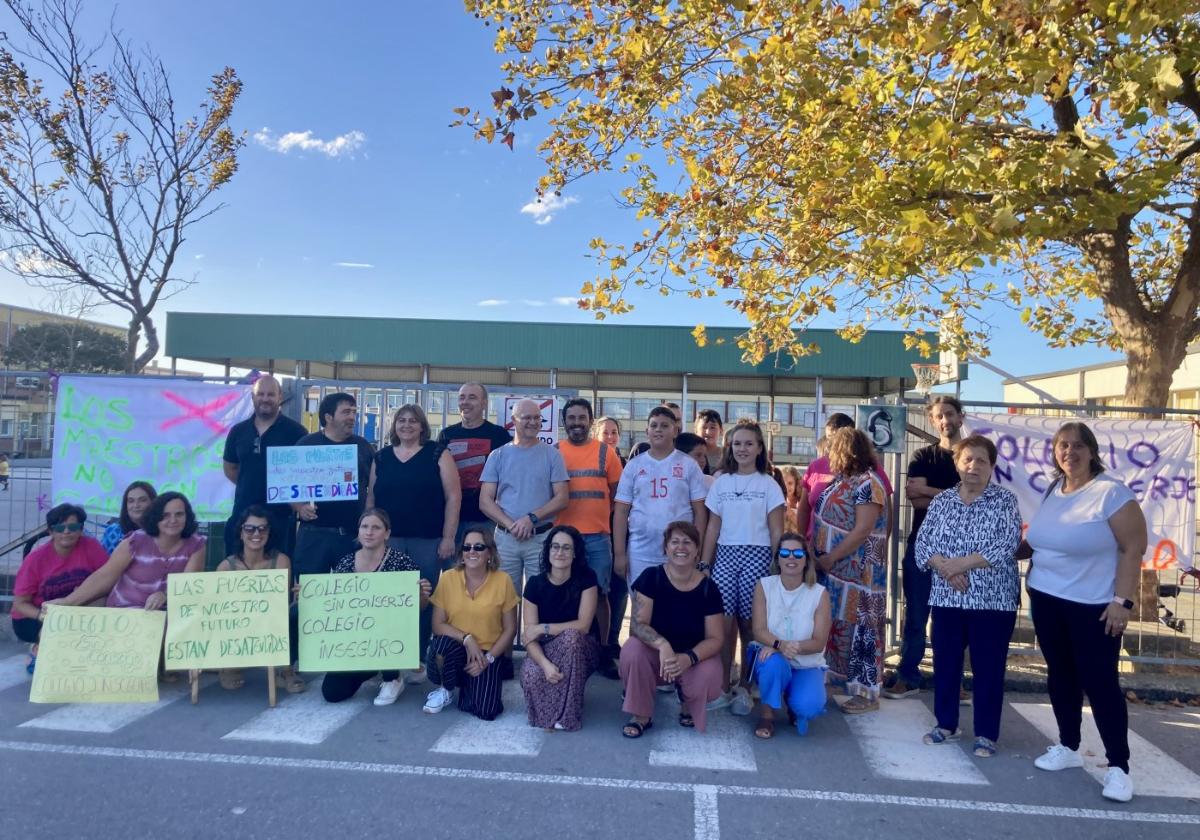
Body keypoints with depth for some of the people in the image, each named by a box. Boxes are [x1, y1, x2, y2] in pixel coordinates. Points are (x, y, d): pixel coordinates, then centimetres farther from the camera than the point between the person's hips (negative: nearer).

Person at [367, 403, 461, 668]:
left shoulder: (438, 454, 0)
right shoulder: (381, 457, 11)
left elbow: (453, 497, -3)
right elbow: (371, 498, 14)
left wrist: (448, 537, -8)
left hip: (427, 541, -2)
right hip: (387, 539, 3)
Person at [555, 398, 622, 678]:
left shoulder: (606, 452, 4)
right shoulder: (554, 452, 4)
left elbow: (617, 493, 8)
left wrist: (599, 516, 4)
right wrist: (548, 520, 1)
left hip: (598, 536, 0)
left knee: (599, 593, 5)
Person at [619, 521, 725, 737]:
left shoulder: (707, 587, -12)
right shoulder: (651, 577, -14)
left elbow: (715, 638, -11)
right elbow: (637, 624, -19)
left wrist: (688, 658, -31)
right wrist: (663, 645, -40)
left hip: (694, 656, 0)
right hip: (656, 654, 0)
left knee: (709, 678, -31)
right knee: (632, 650, -32)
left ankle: (688, 704, 9)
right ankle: (642, 715, -6)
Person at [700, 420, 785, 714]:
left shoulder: (768, 484, 2)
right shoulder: (721, 482, 8)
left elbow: (776, 531, 2)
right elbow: (713, 527, 9)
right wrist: (704, 563, 6)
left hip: (756, 556, -2)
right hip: (725, 555, 2)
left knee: (750, 623, 1)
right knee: (724, 622, -2)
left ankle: (743, 687, 15)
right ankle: (723, 687, 10)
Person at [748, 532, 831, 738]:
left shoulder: (819, 593, -7)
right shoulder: (764, 586, -7)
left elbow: (819, 643, -10)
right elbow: (759, 631, -13)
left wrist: (795, 647, -29)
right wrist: (780, 645, -34)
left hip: (807, 665, 1)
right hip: (772, 660, 0)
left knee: (808, 707, -28)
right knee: (774, 662, -36)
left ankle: (797, 707, 13)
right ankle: (767, 713, -6)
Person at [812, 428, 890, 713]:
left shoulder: (867, 483, -15)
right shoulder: (841, 480, 13)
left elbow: (862, 530, -21)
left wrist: (830, 558, -17)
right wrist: (819, 555, 6)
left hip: (857, 572, -8)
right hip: (834, 570, 9)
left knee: (859, 628, -1)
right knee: (835, 627, 14)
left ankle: (866, 693, 8)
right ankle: (838, 679, 26)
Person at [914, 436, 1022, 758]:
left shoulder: (1005, 500, -2)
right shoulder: (941, 501, 6)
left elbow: (1007, 546, -14)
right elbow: (922, 543, 1)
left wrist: (959, 564, -17)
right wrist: (946, 569, -16)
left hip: (992, 599, -3)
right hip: (946, 597, 3)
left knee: (988, 667, 4)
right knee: (945, 663, 10)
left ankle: (986, 734, 17)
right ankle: (946, 724, 25)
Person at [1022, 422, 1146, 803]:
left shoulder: (1112, 493, -12)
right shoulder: (1052, 492, 8)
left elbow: (1133, 549, -13)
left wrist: (1122, 602, -17)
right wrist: (1033, 578, 12)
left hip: (1093, 606, -6)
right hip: (1046, 601, 6)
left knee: (1099, 682, -2)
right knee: (1060, 676, 14)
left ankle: (1118, 766, 10)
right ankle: (1068, 747, 28)